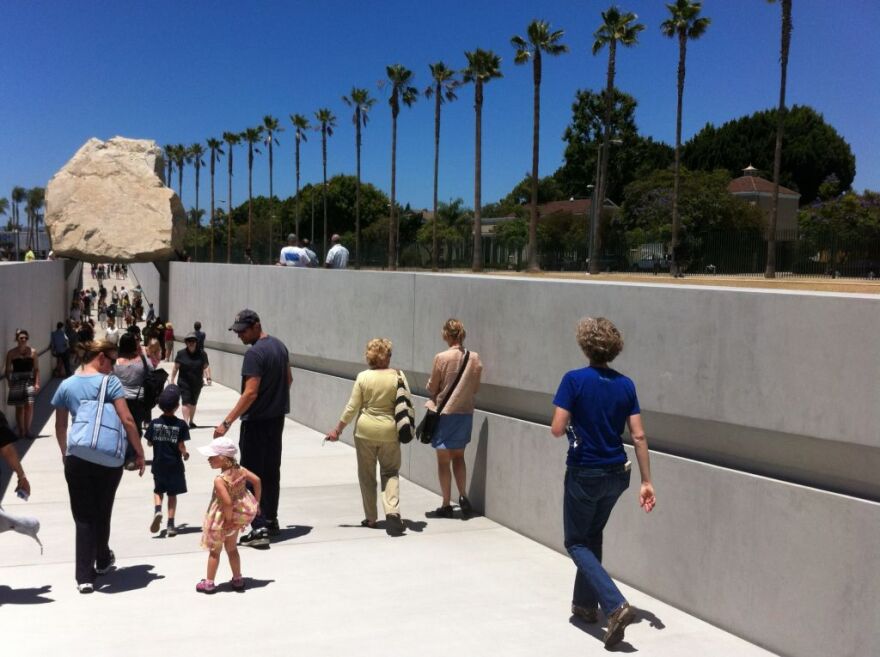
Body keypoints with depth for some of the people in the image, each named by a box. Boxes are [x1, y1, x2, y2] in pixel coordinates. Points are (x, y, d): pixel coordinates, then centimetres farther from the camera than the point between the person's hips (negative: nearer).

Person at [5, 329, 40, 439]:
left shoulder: (32, 351, 3)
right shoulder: (11, 353, 0)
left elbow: (36, 369, 3)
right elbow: (8, 370, 3)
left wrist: (37, 383, -5)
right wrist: (10, 383, -6)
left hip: (29, 380, 0)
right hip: (16, 381, 0)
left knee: (29, 405, -9)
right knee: (19, 407, 5)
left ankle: (27, 430, 3)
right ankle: (21, 431, 15)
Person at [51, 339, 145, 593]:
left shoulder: (67, 385, 4)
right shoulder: (109, 382, -8)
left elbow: (60, 426, 12)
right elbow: (127, 420, -12)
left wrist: (65, 453, 25)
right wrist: (139, 452, -4)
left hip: (76, 459, 1)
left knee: (83, 516, 5)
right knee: (102, 513, 18)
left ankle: (85, 576, 0)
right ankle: (102, 560, 37)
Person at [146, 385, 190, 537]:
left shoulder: (154, 423, -6)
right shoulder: (180, 424, -12)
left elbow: (149, 443, 3)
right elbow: (181, 446, -13)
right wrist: (185, 454, 7)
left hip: (158, 465, 1)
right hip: (174, 465, -1)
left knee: (158, 490, 19)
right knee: (172, 494, 9)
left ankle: (157, 510, -10)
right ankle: (170, 525, 8)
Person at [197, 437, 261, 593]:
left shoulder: (219, 480, -29)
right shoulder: (239, 469, -9)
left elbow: (228, 502, -35)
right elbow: (256, 480, -5)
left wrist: (228, 519, -20)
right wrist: (256, 503, 2)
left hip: (222, 519, -7)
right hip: (241, 513, 7)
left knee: (214, 551, 13)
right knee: (231, 548, 24)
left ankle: (209, 583, 24)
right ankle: (238, 580, 31)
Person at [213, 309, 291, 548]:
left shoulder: (254, 354, -20)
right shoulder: (279, 345, 8)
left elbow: (250, 393, -25)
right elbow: (288, 380, 17)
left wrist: (227, 422, -24)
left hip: (256, 421, -9)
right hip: (277, 418, 9)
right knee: (271, 471, 17)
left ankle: (259, 528, -6)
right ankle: (271, 521, 27)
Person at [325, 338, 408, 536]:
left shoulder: (363, 377, -7)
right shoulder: (398, 376, -7)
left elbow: (352, 407, -5)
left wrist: (338, 429, 4)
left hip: (365, 430, 0)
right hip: (389, 431, 0)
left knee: (366, 475, 13)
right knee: (390, 472, 10)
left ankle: (371, 518, 18)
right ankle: (392, 511, -11)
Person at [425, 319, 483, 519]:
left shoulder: (441, 358, -16)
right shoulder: (475, 358, -4)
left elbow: (432, 388, -7)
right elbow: (475, 388, 5)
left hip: (444, 412, -4)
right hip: (466, 412, 4)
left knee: (443, 460, 8)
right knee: (458, 456, 20)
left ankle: (446, 505, 14)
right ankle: (463, 496, 7)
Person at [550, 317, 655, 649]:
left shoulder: (574, 380, -15)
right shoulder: (626, 384, -1)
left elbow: (557, 429, -18)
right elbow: (638, 437, -2)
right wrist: (646, 481, 2)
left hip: (584, 474, -5)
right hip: (616, 474, 5)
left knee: (576, 543, 7)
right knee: (592, 537, 24)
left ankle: (616, 605, -12)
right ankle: (585, 603, 33)